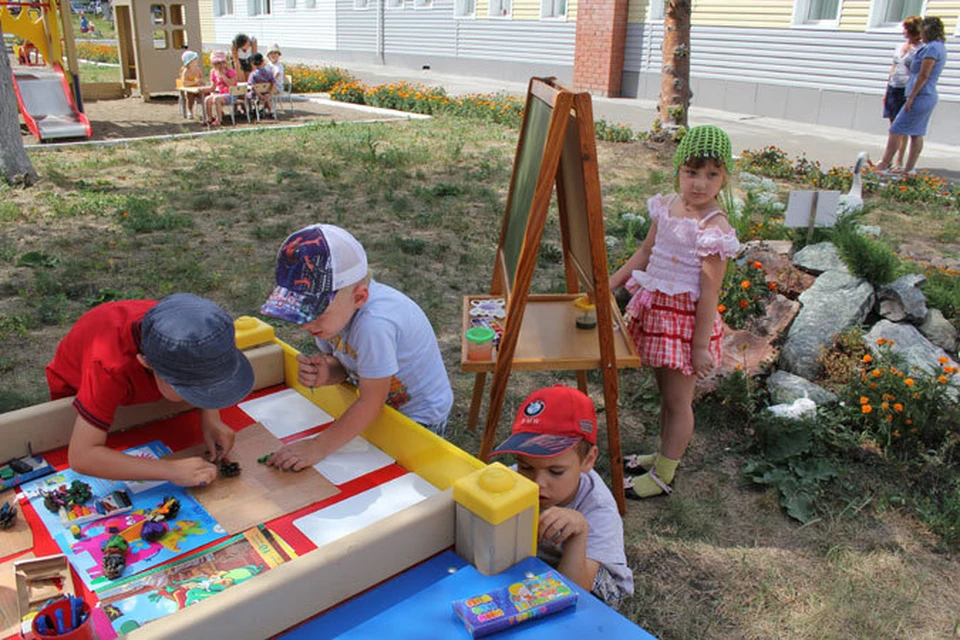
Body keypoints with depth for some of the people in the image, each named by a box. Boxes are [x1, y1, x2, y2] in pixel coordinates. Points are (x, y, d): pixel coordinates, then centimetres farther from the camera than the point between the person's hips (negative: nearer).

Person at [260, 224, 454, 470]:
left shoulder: (374, 323, -39)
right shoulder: (329, 305, -15)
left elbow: (371, 403, -29)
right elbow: (341, 363, 2)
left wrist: (317, 448, -24)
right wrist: (325, 373, -22)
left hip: (419, 416, -7)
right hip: (377, 403, 7)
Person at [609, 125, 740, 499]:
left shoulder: (714, 227, -20)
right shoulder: (667, 207, 1)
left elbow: (709, 291, -19)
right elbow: (646, 251, 15)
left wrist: (701, 345, -16)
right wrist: (610, 284, 16)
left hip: (685, 317, -7)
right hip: (655, 308, 7)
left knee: (678, 399, 7)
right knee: (665, 391, 22)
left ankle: (663, 476, 20)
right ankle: (665, 455, 40)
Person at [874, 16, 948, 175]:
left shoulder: (932, 48, -15)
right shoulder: (940, 47, 17)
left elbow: (923, 75, -19)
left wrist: (911, 97, -18)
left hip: (921, 96, -10)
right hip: (929, 97, 10)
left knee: (896, 131, -8)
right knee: (917, 134, 10)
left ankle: (884, 165, -5)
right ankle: (909, 169, 13)